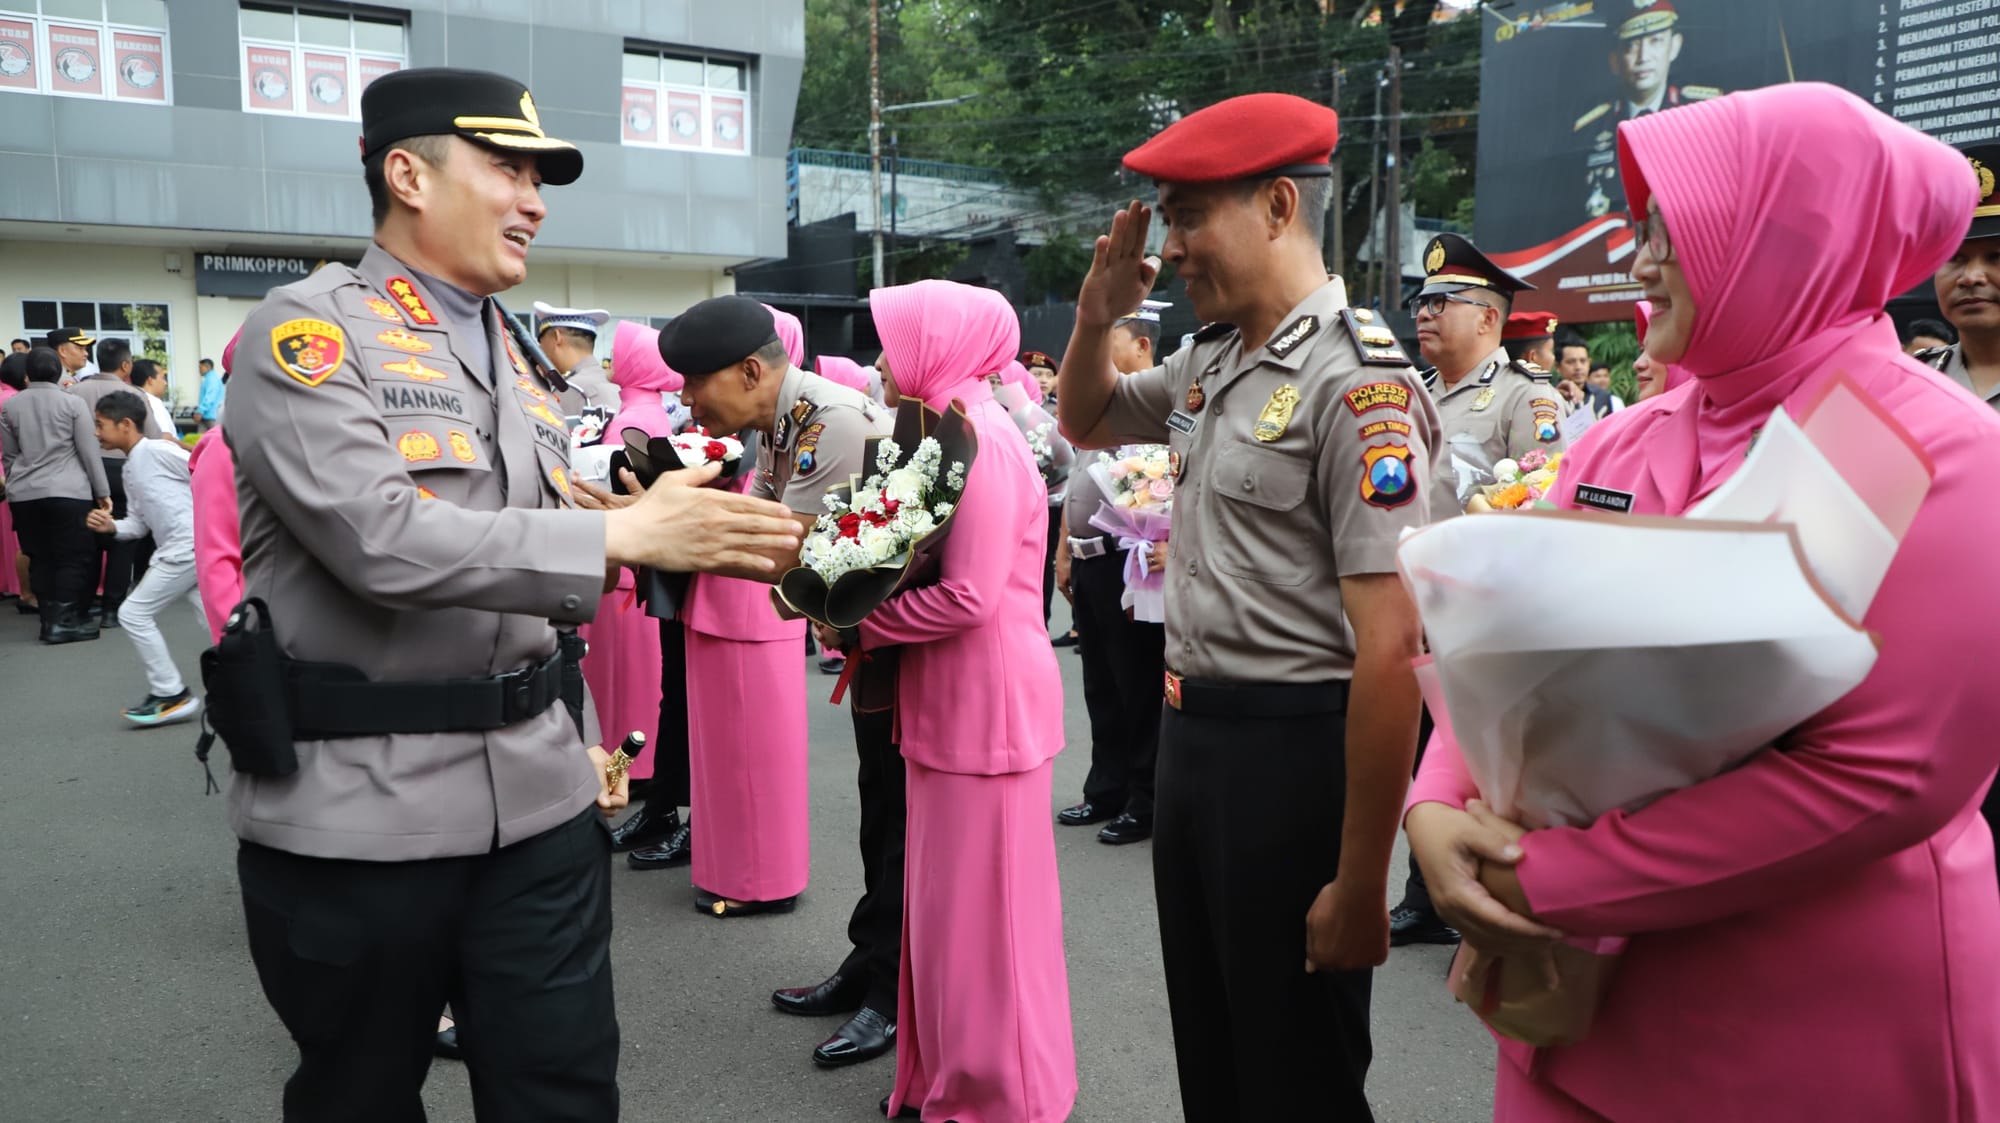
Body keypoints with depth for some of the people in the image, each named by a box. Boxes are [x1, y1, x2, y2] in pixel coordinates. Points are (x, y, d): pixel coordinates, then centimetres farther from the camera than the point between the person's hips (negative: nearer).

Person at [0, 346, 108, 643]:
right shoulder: (72, 402, -3)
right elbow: (89, 452, -4)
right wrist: (102, 491, 1)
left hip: (24, 495, 4)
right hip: (69, 492, -4)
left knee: (40, 558, 10)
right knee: (74, 557, 0)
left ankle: (49, 619, 13)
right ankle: (64, 620, -5)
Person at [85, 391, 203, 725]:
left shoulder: (157, 450, -9)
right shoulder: (130, 470, 19)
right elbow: (140, 523, 18)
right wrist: (112, 526, -1)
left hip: (189, 547, -9)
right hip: (177, 550, 9)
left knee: (133, 614, -3)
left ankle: (171, 695, 5)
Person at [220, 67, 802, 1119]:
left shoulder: (515, 359, 14)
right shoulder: (308, 328, -8)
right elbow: (383, 544, -23)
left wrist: (581, 736, 15)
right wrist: (628, 532, -25)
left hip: (540, 801, 6)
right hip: (356, 813, -5)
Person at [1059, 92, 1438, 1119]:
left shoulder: (1356, 380, -18)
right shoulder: (1211, 361, 7)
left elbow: (1389, 650, -22)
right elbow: (1087, 424, 27)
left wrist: (1359, 886, -21)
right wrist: (1097, 316, 5)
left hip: (1293, 747, -7)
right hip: (1192, 729, 8)